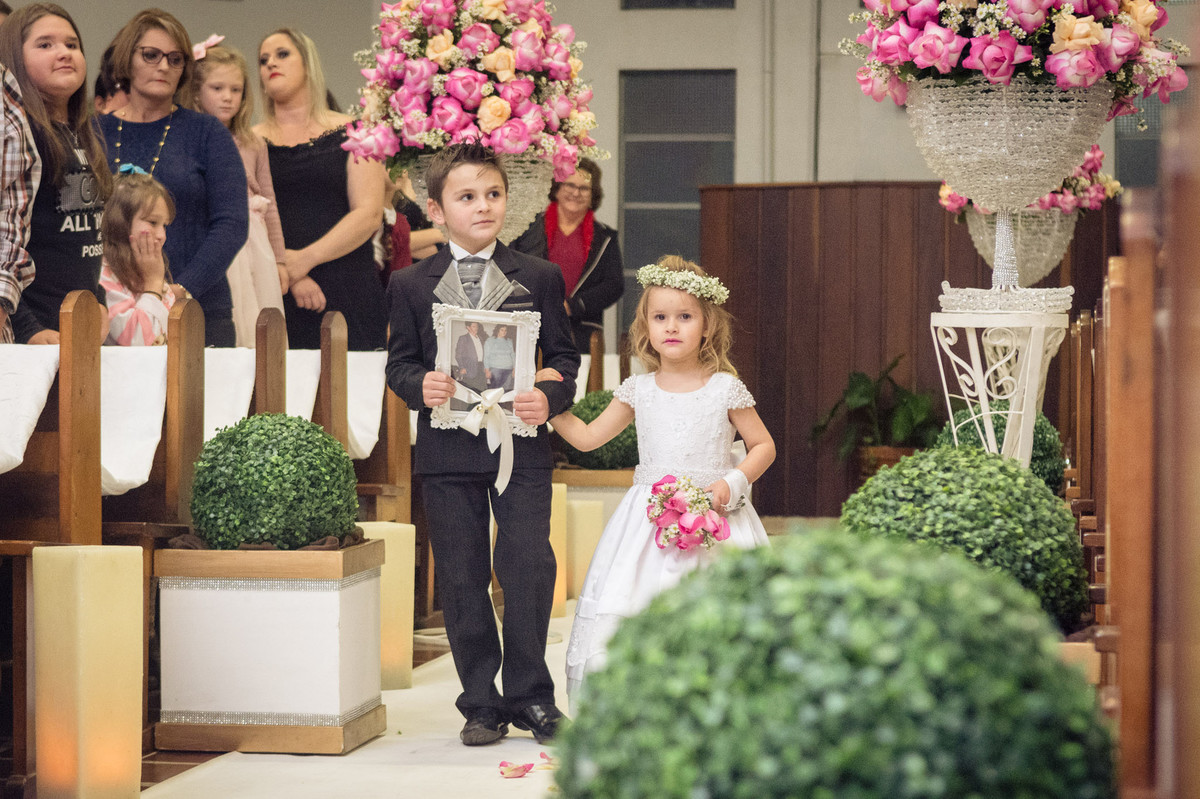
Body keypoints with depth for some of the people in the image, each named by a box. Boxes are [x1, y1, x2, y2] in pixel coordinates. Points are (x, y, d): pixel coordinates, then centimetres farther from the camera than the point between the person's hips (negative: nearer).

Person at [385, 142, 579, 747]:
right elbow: (399, 361, 8)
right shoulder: (411, 285, 6)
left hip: (522, 447, -1)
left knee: (528, 568, -6)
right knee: (461, 579, 5)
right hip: (447, 450, 1)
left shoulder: (539, 278, 6)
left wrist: (550, 397, -13)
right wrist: (419, 386, -14)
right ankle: (481, 703, 14)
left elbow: (564, 356, 7)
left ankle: (530, 696, 9)